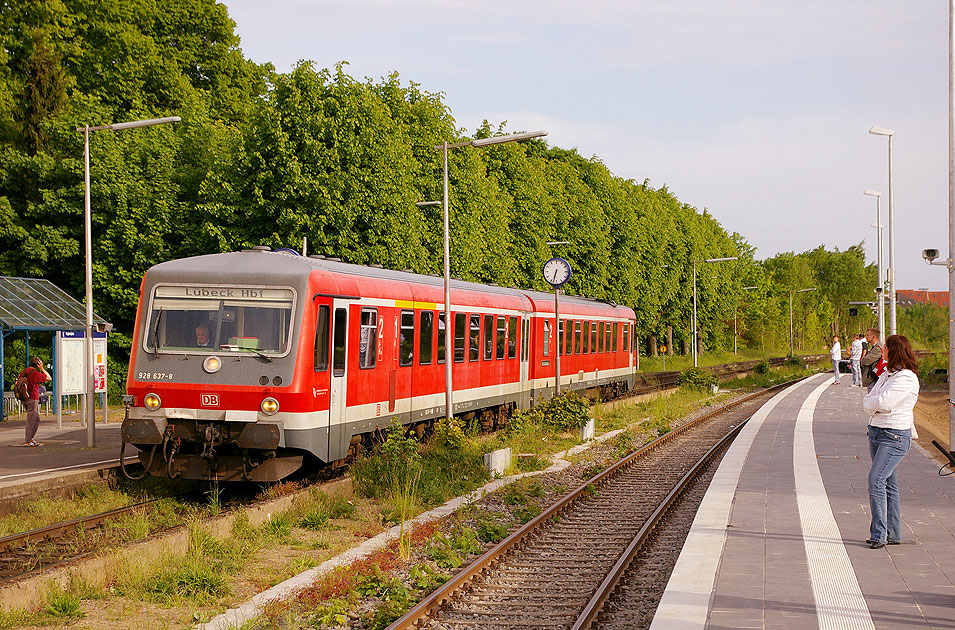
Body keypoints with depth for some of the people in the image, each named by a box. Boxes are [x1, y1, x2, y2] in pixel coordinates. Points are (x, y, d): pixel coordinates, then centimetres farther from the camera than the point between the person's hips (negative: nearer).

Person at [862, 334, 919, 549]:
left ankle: (879, 534, -16)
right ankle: (893, 534, 16)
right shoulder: (886, 374, 15)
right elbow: (867, 401, 13)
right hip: (876, 432, 9)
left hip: (895, 436, -9)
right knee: (888, 484, 11)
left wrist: (870, 402, -3)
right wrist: (874, 404, -8)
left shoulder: (907, 378, -13)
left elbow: (883, 402, -22)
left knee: (876, 479, -18)